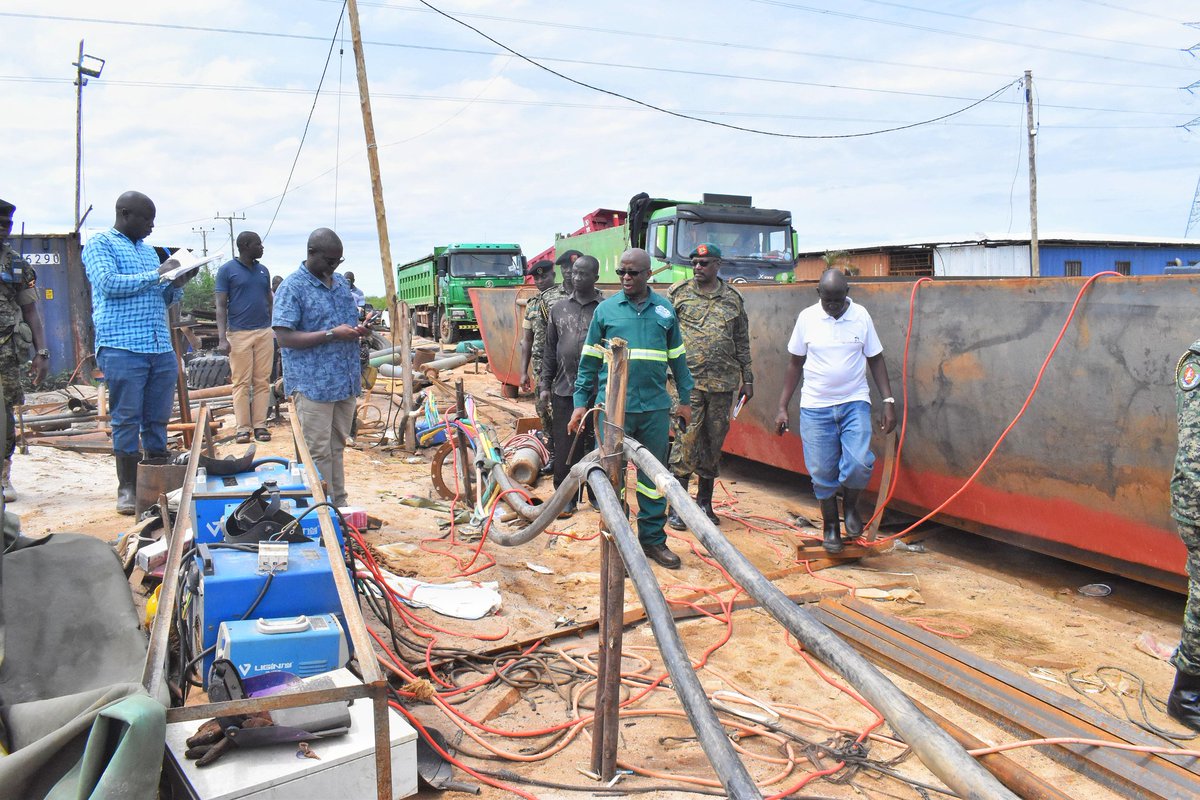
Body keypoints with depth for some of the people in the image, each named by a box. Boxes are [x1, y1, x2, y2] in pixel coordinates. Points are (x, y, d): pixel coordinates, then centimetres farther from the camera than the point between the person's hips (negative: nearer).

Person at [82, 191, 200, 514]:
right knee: (126, 420, -1)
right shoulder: (100, 244, 2)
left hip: (161, 349, 6)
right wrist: (156, 274, -10)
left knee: (157, 420, 7)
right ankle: (127, 489, 7)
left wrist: (177, 284, 5)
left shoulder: (148, 250, 22)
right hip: (121, 348, -6)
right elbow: (108, 284, -14)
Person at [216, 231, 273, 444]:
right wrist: (222, 337, -12)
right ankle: (243, 428, 3)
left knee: (262, 381, 3)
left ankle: (260, 425, 7)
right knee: (242, 382, -2)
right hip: (239, 333, -4)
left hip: (265, 332, 4)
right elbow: (221, 305, -3)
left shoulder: (263, 270, 13)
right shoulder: (227, 270, 0)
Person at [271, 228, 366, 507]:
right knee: (318, 453, -1)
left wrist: (357, 330, 1)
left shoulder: (341, 282, 14)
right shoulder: (292, 288, -9)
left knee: (336, 449, 15)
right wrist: (332, 334, -21)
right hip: (313, 385, -7)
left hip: (345, 382, 7)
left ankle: (339, 505, 24)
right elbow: (284, 337, -16)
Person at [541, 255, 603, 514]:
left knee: (597, 444, 6)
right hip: (564, 390, 3)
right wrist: (545, 385, 10)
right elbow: (550, 350, 14)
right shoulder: (558, 309, 11)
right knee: (565, 446, 5)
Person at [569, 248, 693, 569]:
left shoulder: (665, 310, 8)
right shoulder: (606, 309, 4)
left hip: (655, 408, 2)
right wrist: (580, 402, 3)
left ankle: (653, 539, 21)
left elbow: (678, 358, 15)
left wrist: (685, 400, 14)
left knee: (653, 476, 9)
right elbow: (589, 360, 6)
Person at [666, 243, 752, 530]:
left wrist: (747, 379, 14)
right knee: (686, 441, -7)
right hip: (687, 380, -3)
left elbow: (742, 342, 16)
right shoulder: (678, 293, 3)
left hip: (722, 383, 3)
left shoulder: (733, 298, 11)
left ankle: (704, 502, 23)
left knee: (714, 442, 10)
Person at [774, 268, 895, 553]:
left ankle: (850, 505, 13)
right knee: (822, 472, 3)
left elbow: (876, 360, 5)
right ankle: (831, 526, 24)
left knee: (859, 462, -17)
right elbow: (795, 364, 6)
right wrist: (782, 408, 3)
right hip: (815, 407, 0)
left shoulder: (861, 316, -1)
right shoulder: (807, 318, -1)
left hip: (855, 403, 0)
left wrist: (889, 401, -2)